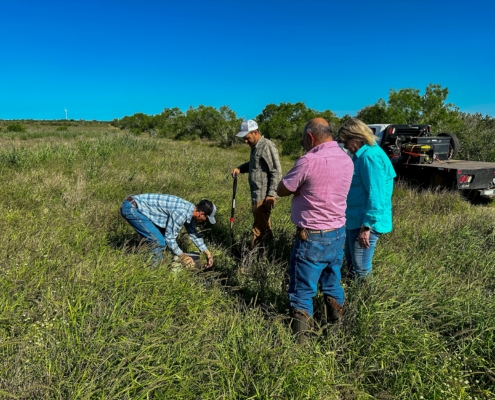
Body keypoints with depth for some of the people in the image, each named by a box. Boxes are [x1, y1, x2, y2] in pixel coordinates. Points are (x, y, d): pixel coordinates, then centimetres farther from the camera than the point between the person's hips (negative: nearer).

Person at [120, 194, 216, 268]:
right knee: (158, 241, -14)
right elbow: (169, 238, -16)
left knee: (163, 237, 14)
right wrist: (182, 256, -2)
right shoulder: (181, 213, -24)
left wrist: (207, 252, 22)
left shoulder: (189, 209, 6)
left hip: (138, 206, 10)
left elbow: (193, 233, 20)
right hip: (131, 208, -10)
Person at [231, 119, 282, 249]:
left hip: (264, 196, -10)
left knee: (259, 229, -3)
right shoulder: (255, 146, 14)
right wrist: (239, 169, 11)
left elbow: (276, 173, -19)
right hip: (257, 194, 10)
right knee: (263, 225, 20)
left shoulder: (267, 146, -17)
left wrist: (271, 194, -22)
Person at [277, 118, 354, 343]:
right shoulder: (346, 159, 4)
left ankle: (300, 339, 16)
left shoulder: (309, 161, -20)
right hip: (338, 233, 8)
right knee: (332, 284, 22)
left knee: (302, 291, 6)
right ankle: (336, 327, 38)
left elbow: (282, 190, -10)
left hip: (313, 237, -8)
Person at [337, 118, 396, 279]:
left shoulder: (370, 156, -20)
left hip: (364, 222, -11)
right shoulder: (362, 155, 12)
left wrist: (366, 226, -25)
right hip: (355, 219, 11)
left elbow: (376, 195, -25)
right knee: (351, 265, 23)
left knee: (360, 272, 2)